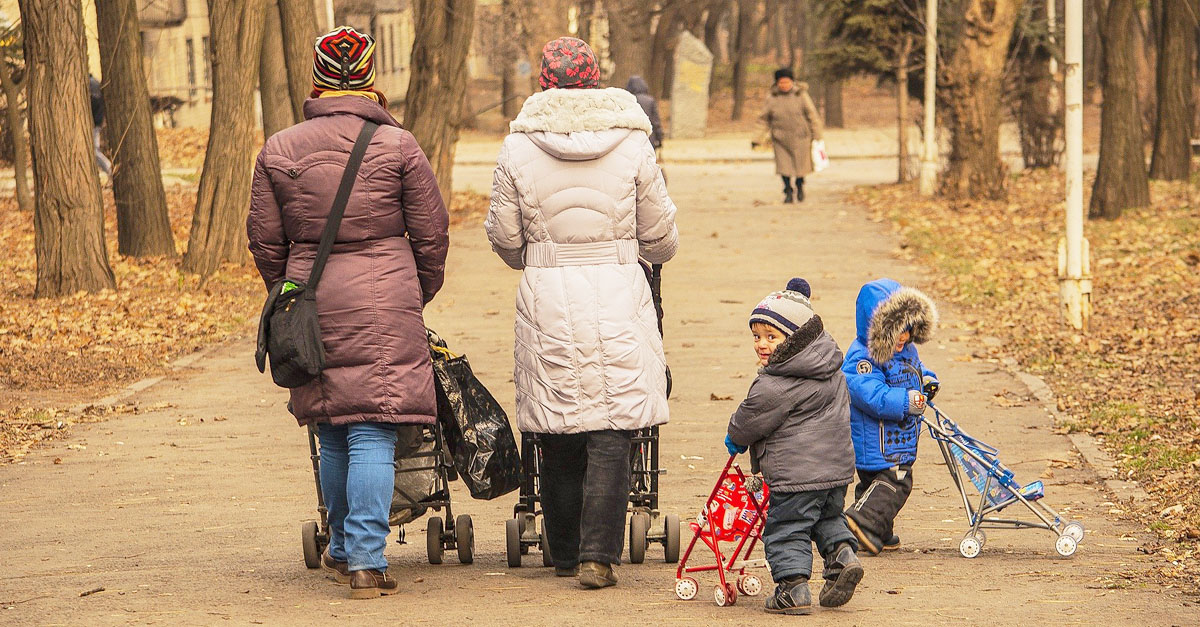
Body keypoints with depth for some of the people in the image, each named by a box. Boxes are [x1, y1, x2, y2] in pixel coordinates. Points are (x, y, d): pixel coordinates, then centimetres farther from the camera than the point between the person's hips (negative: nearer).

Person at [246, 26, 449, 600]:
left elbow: (265, 239, 8)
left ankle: (342, 549, 27)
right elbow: (431, 234, 3)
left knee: (333, 434, 15)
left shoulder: (279, 150, 4)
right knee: (372, 433, -4)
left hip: (313, 306, 3)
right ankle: (365, 561, -9)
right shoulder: (398, 146, -2)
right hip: (385, 300, -3)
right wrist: (419, 295, 18)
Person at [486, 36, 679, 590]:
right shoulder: (631, 143, -1)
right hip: (618, 296, -1)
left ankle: (565, 554, 20)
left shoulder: (518, 146, -1)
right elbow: (661, 237, 5)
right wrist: (643, 250, 30)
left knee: (557, 439, 11)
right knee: (611, 435, 1)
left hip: (546, 297, 1)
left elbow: (504, 238, 5)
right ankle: (599, 555, -5)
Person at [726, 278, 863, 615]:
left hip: (796, 471, -8)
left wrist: (735, 438, 16)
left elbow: (749, 421, -8)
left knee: (786, 528, 1)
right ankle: (842, 553, 6)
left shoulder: (774, 386, -18)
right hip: (837, 464, 8)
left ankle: (793, 586, -1)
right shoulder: (832, 372, 8)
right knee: (828, 517, 27)